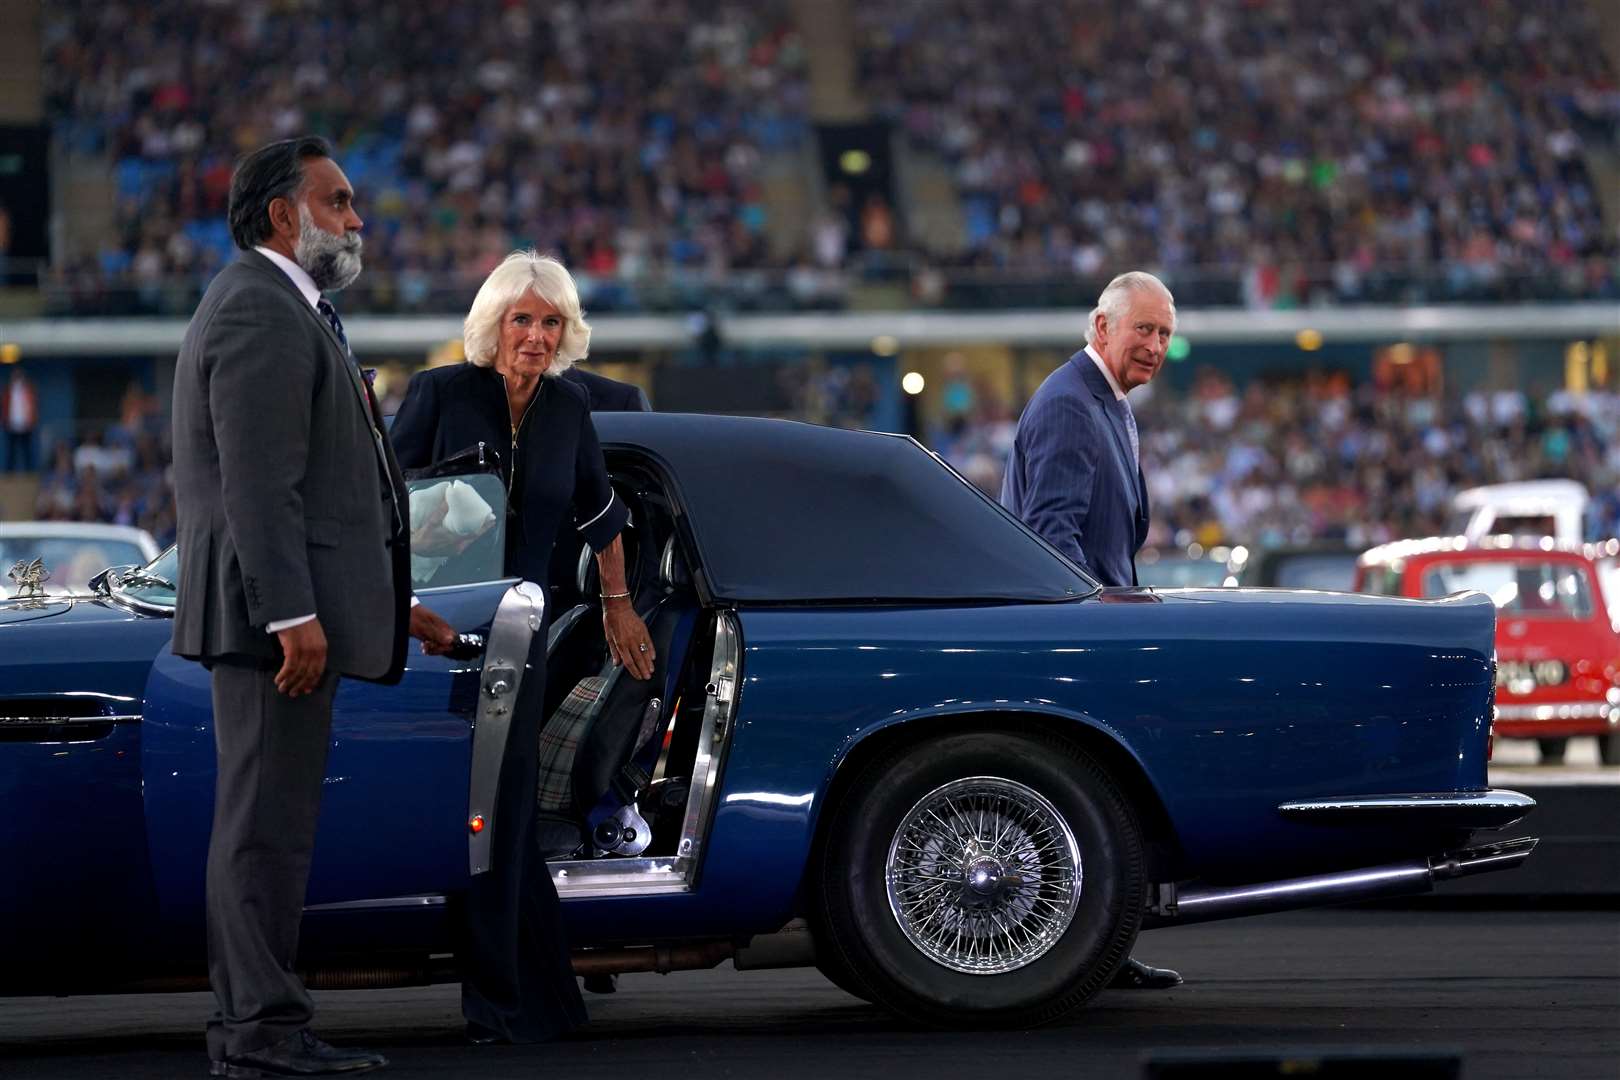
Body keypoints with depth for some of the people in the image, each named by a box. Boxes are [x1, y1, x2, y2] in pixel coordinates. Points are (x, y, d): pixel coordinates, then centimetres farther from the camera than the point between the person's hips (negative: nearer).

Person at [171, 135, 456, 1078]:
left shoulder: (288, 310, 22)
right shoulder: (262, 310, -12)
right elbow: (259, 484, -20)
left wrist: (387, 603, 22)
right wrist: (293, 615, -25)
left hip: (291, 610, 11)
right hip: (275, 610, -11)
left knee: (265, 822, 13)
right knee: (267, 822, -8)